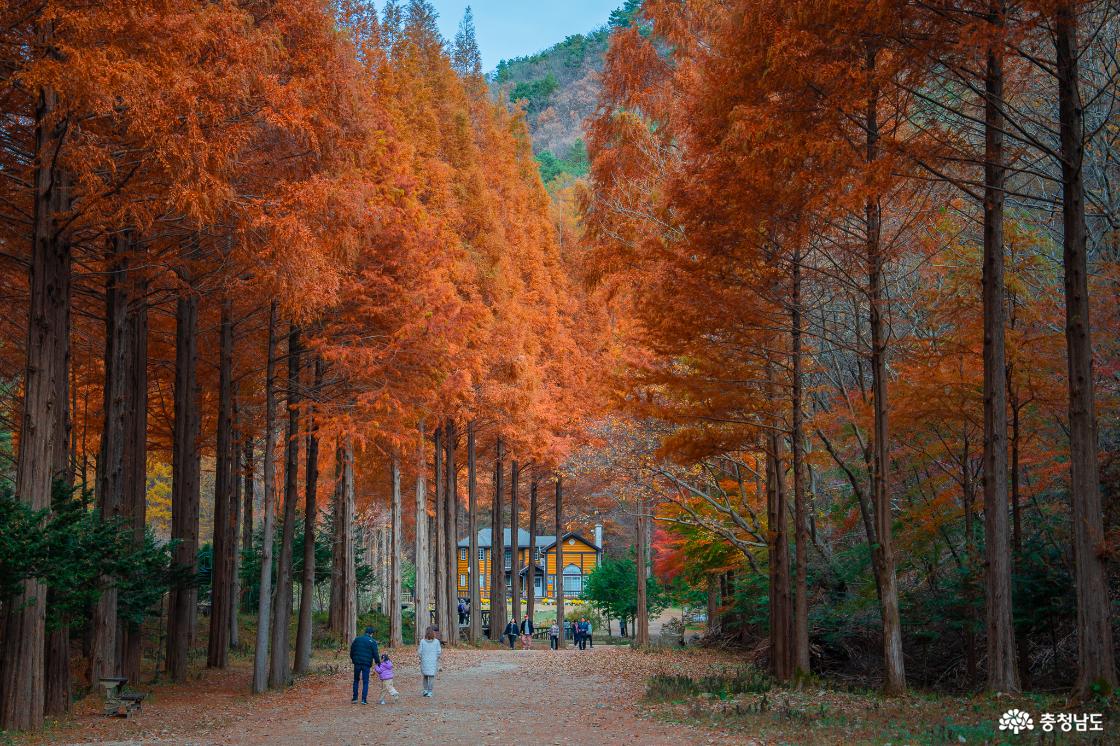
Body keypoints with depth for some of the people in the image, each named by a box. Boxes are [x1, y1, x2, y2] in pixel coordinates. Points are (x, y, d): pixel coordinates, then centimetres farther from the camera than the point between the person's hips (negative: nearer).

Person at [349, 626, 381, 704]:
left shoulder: (357, 639, 6)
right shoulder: (372, 642, -5)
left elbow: (352, 649, 14)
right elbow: (375, 654, -6)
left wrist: (352, 658, 26)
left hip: (357, 663, 3)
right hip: (366, 664, -3)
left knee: (356, 680, 16)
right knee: (365, 682, 3)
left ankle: (355, 698, 13)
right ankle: (364, 700, -4)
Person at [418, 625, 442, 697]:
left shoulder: (422, 641, -5)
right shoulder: (436, 641, -6)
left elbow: (420, 652, -5)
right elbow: (439, 652, -5)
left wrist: (421, 659, 10)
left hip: (425, 661, 1)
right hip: (433, 662, -1)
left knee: (425, 676, 17)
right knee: (431, 676, 3)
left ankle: (425, 690, 11)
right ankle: (430, 692, 1)